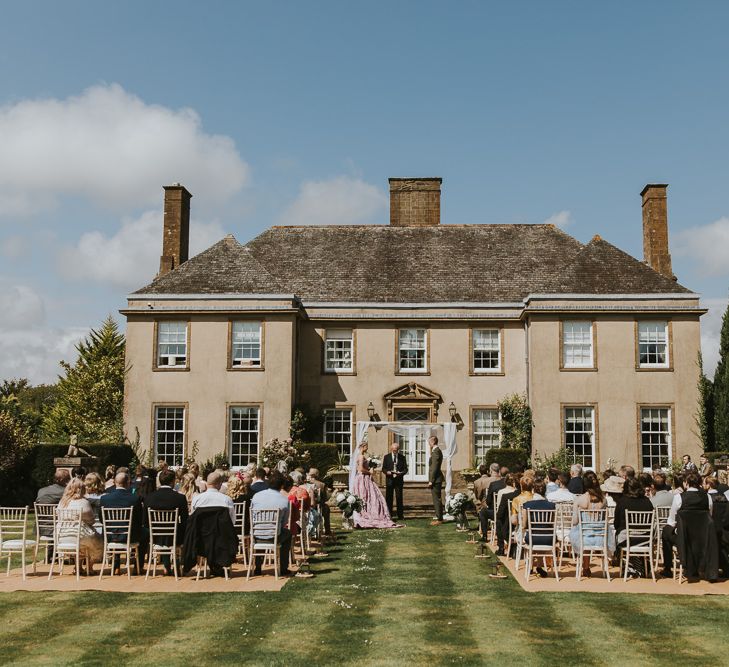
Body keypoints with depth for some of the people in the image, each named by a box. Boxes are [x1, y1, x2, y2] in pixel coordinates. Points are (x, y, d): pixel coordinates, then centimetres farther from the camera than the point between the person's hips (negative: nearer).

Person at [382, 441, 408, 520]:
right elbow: (383, 468, 6)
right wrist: (387, 472, -15)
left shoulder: (402, 457, 8)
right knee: (389, 498, 2)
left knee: (399, 498, -1)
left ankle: (400, 515, 6)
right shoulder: (387, 457, 8)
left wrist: (401, 473, -15)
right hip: (389, 480, 0)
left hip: (399, 480, 0)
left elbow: (405, 469, 5)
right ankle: (388, 515, 9)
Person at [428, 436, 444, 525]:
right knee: (437, 499, 14)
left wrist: (431, 481, -19)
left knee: (437, 499, -6)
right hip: (436, 479, 10)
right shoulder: (437, 451, 16)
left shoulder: (436, 451, -16)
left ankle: (439, 519, -3)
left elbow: (434, 467, -20)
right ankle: (439, 517, 19)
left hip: (435, 480, -10)